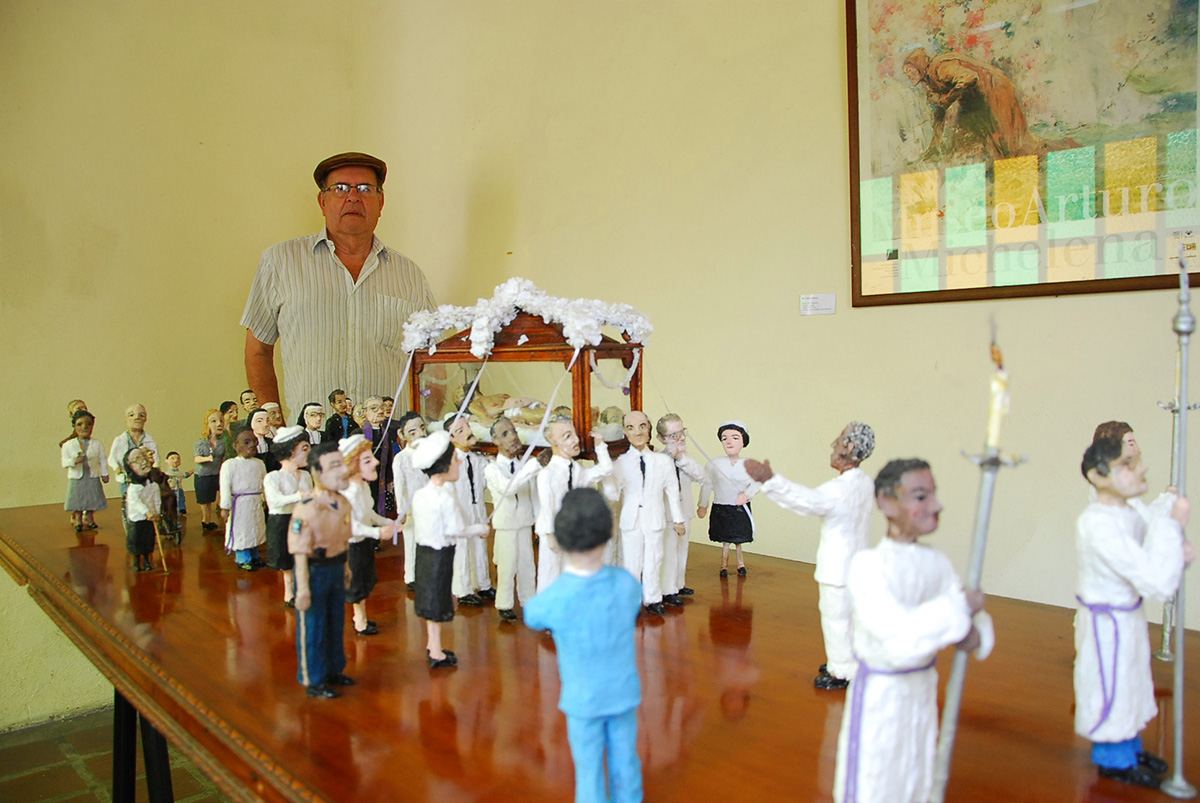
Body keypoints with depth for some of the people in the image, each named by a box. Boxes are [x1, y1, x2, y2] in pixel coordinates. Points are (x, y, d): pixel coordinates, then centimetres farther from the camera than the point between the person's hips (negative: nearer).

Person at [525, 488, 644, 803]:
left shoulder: (552, 600, -31)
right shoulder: (627, 583, -22)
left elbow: (531, 617, -5)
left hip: (583, 700, -3)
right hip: (625, 693, 3)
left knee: (589, 769, 18)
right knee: (624, 760, 23)